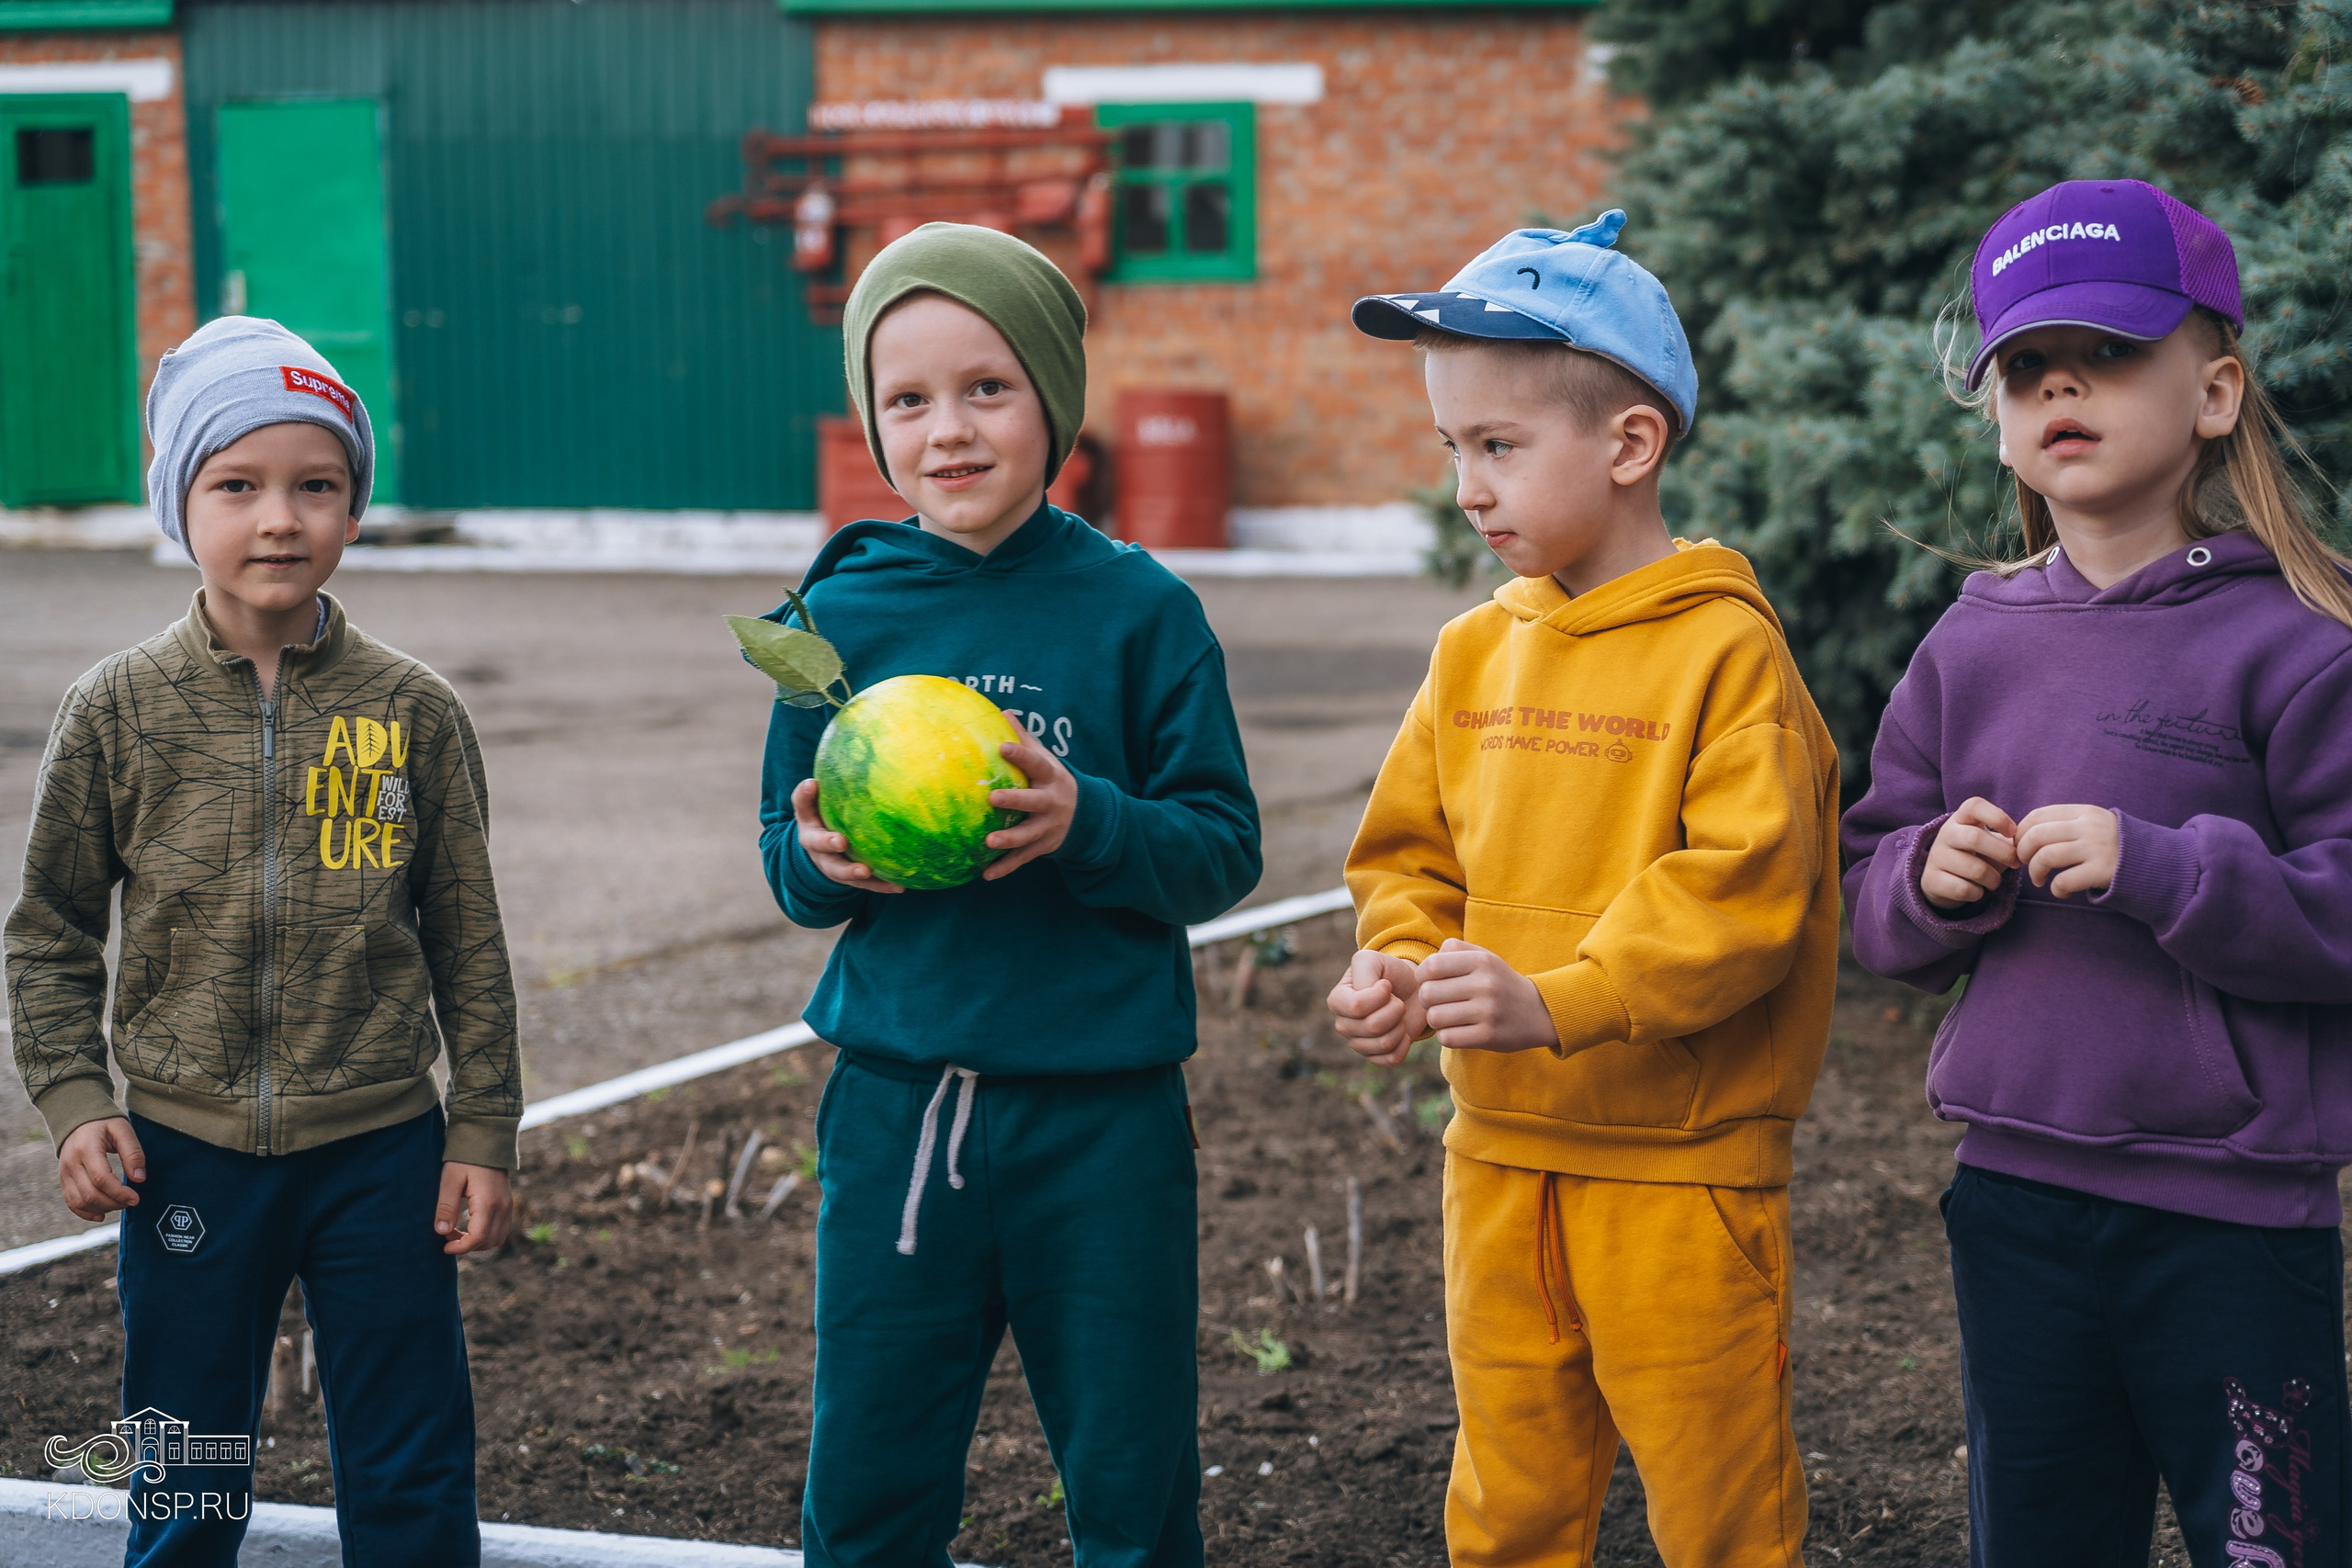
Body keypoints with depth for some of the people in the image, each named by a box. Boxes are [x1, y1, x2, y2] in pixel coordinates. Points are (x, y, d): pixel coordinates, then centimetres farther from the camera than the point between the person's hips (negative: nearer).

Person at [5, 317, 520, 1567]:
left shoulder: (412, 712, -3)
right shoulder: (118, 711, -3)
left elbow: (467, 943, 3)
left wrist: (483, 1135, 3)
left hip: (379, 1151, 0)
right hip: (187, 1153, 0)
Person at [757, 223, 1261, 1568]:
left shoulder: (1137, 609, -4)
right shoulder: (843, 615, 2)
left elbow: (1225, 849, -5)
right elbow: (788, 866, 9)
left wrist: (1088, 827, -23)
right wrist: (822, 861, -14)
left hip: (1104, 1114, -2)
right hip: (894, 1103, 2)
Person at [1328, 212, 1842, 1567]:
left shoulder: (1723, 651, -12)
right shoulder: (1476, 653, 7)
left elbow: (1740, 891, -20)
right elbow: (1412, 854, 13)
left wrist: (1559, 1001, -27)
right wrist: (1401, 965, -7)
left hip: (1683, 1165, -6)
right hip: (1501, 1151, 6)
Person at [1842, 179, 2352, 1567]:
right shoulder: (1974, 648, 7)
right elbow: (1873, 903, 13)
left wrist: (2156, 868, -24)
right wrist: (1936, 882, -8)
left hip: (2235, 1209, -5)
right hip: (2015, 1194, 5)